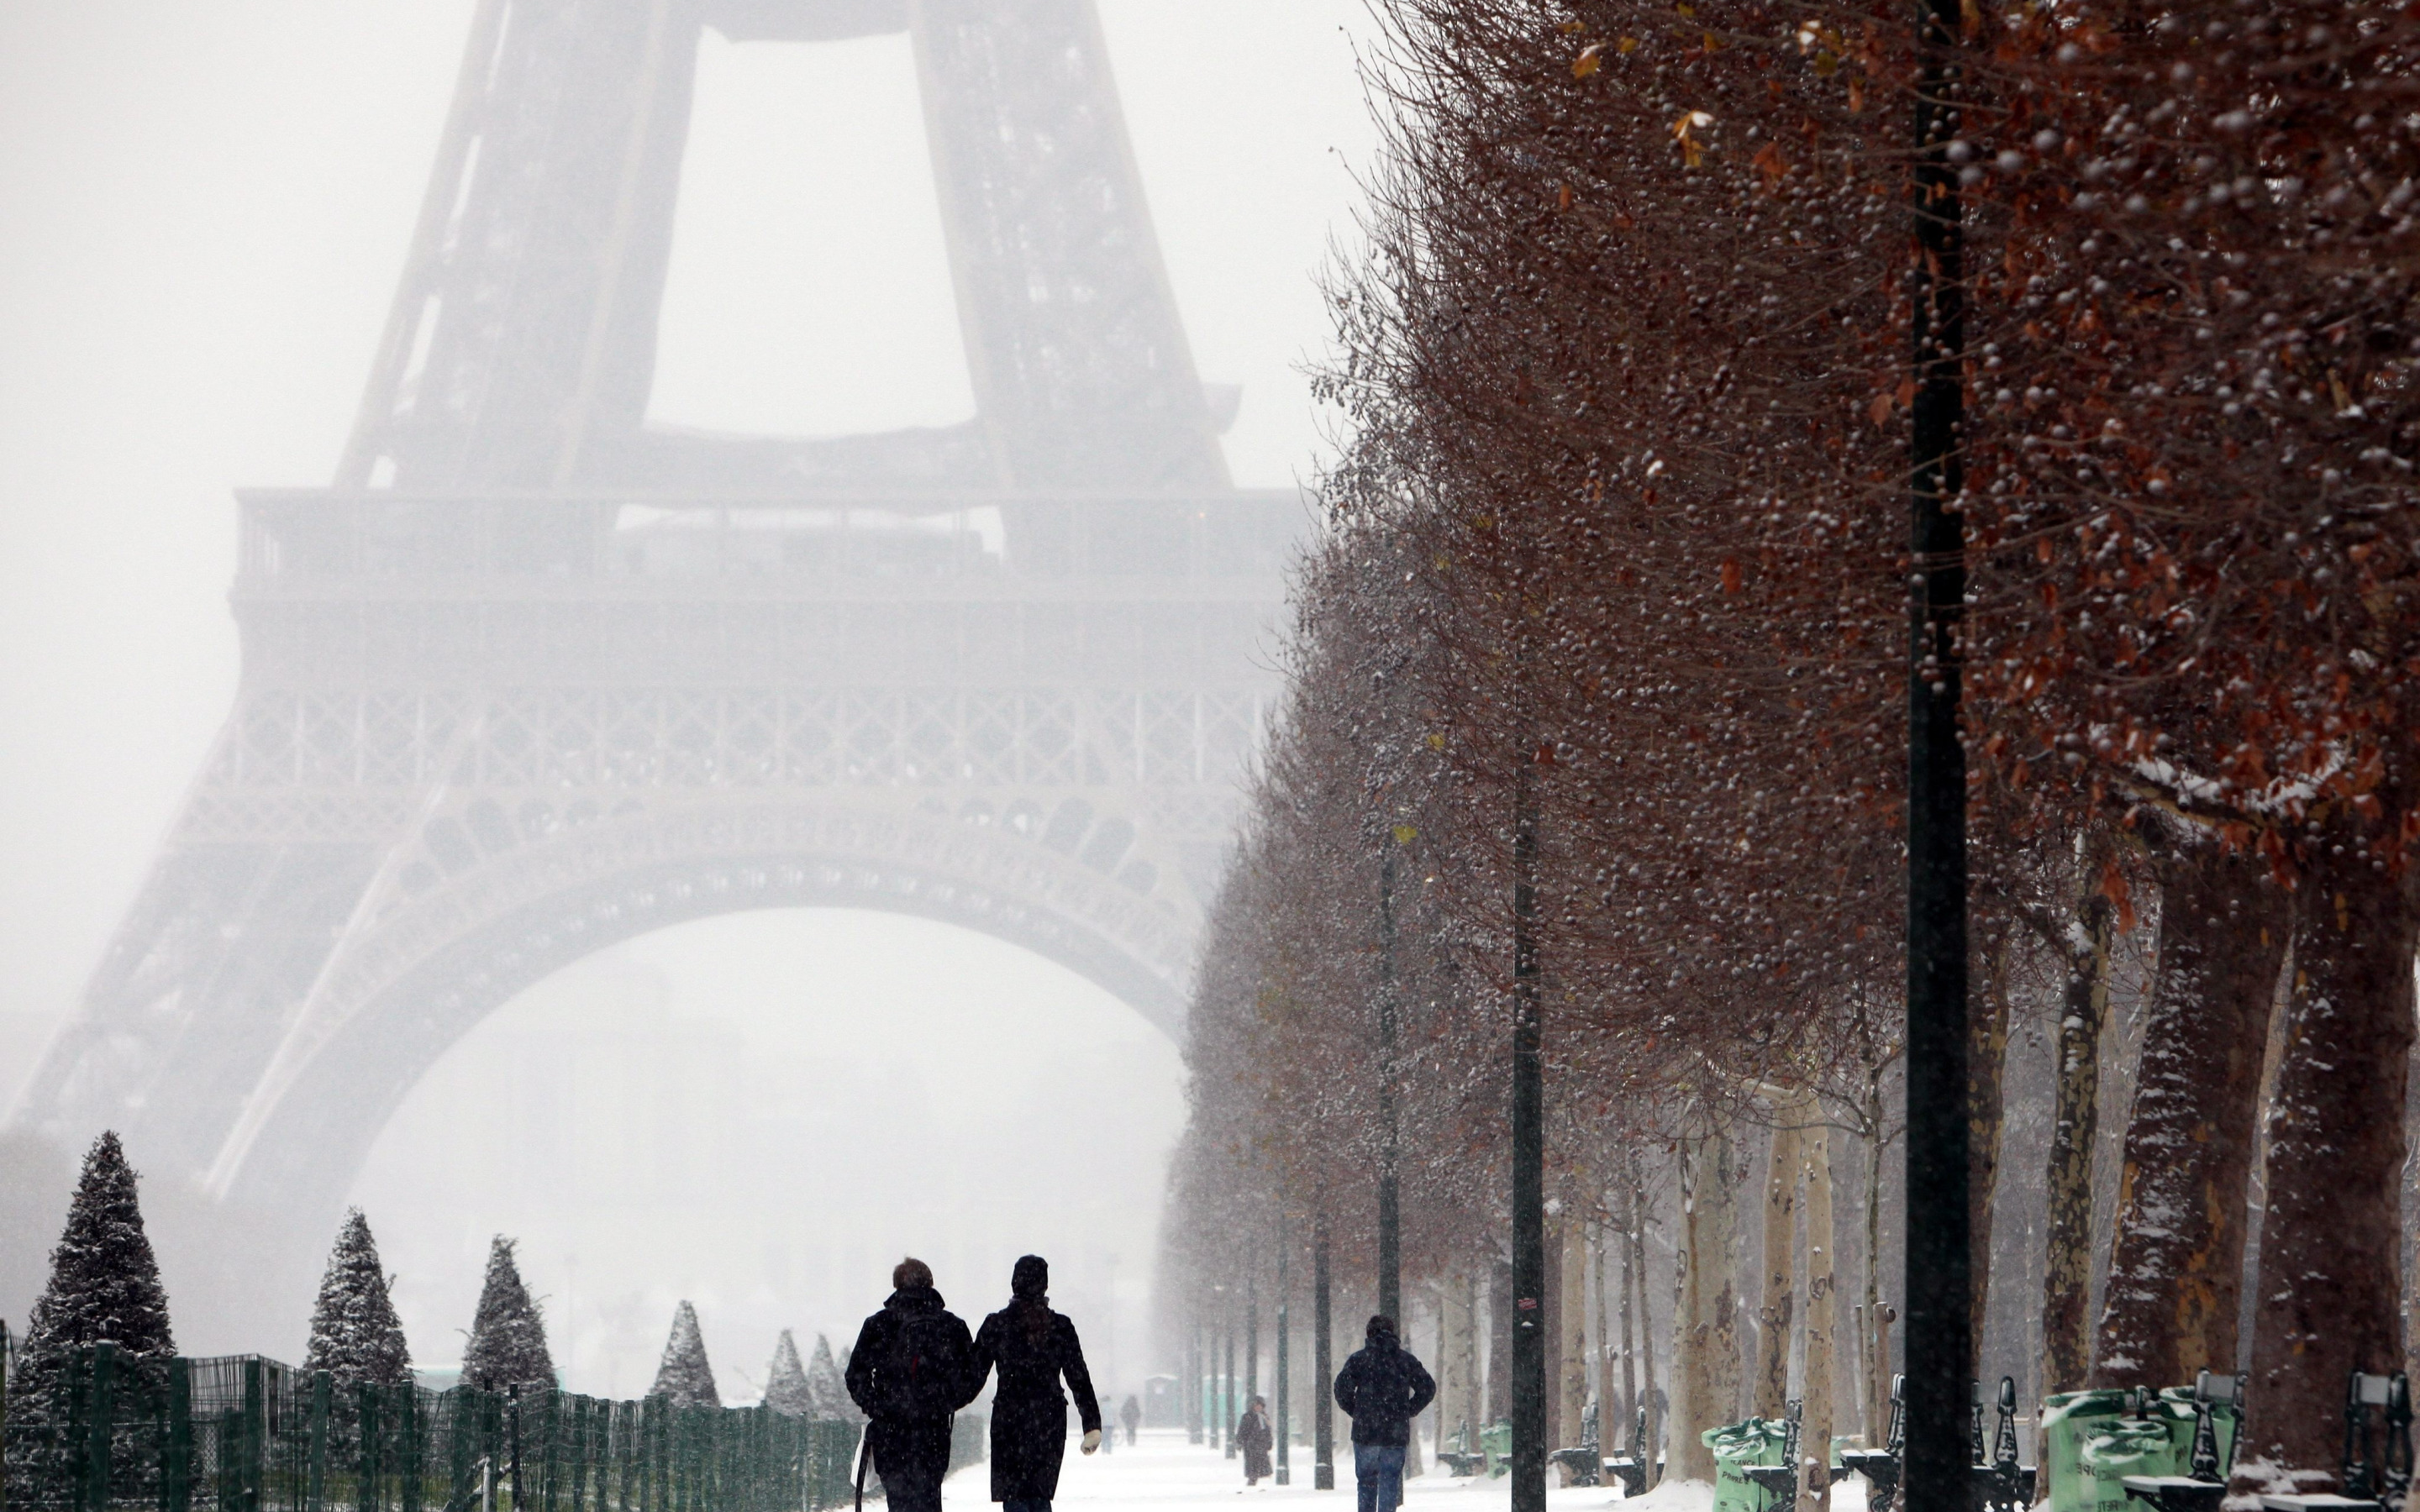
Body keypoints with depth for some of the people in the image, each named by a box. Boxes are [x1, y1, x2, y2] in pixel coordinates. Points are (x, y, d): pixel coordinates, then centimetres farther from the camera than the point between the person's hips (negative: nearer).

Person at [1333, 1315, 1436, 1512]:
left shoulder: (1359, 1359, 0)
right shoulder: (1406, 1359, 6)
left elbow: (1342, 1387, -10)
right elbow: (1427, 1388, 5)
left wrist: (1354, 1411, 5)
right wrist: (1409, 1411, 13)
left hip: (1365, 1431, -1)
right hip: (1396, 1432, 1)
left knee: (1366, 1481, 10)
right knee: (1390, 1481, 3)